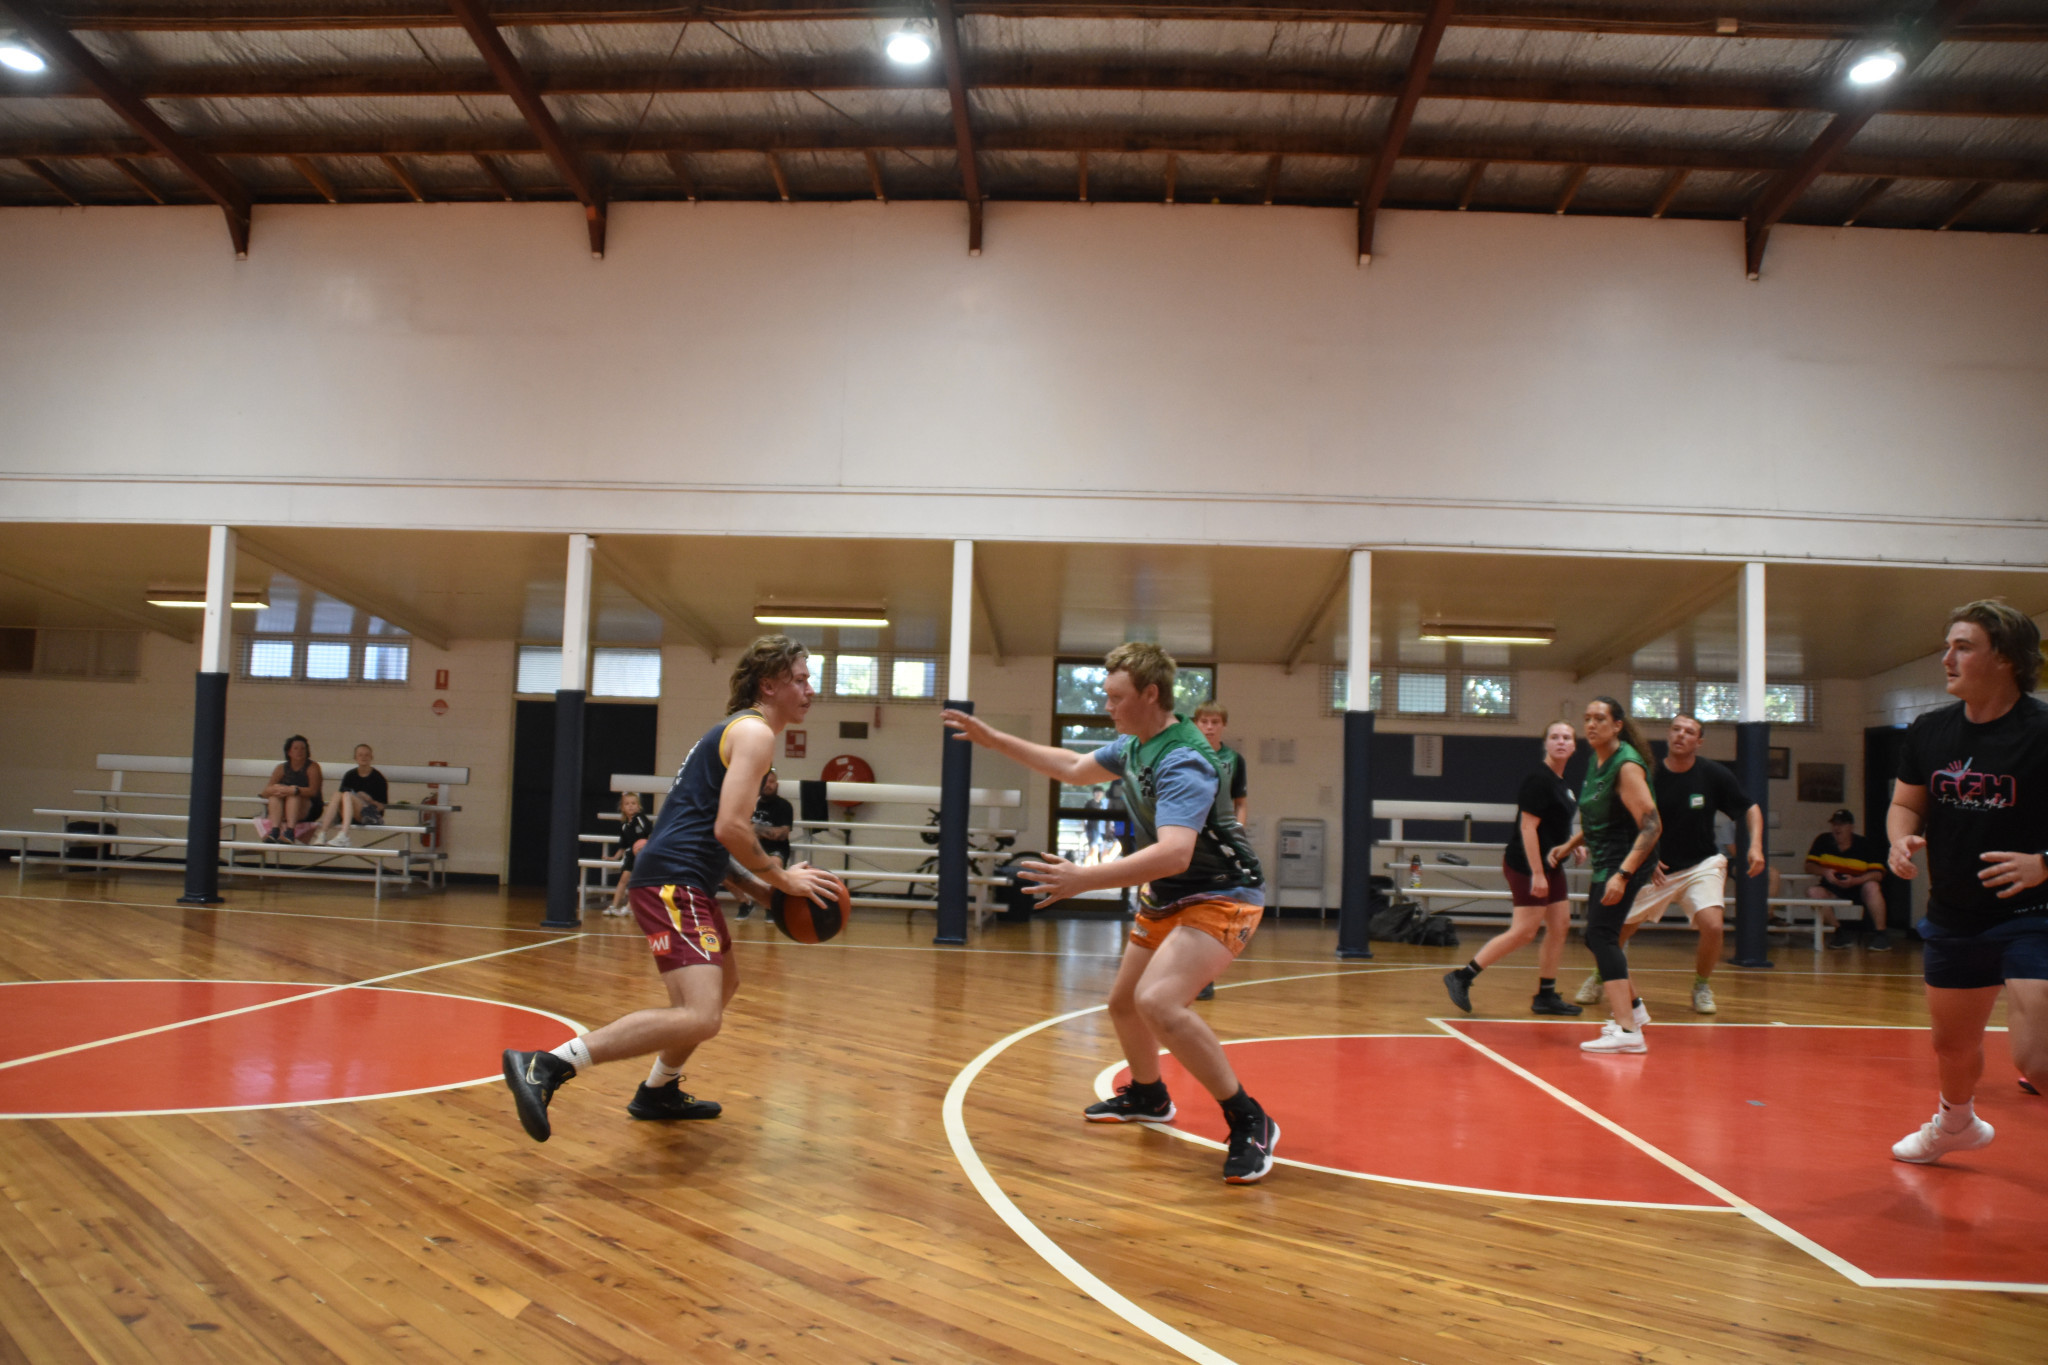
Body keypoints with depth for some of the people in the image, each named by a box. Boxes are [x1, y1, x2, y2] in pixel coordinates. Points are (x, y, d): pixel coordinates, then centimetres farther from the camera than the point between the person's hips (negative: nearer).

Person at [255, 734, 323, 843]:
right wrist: (275, 789, -25)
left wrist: (295, 790, -36)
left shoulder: (312, 767, -3)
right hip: (283, 813, 4)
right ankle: (274, 831, -39)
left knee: (294, 795, -30)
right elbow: (266, 792, -1)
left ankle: (290, 832, -46)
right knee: (276, 793, -22)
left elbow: (313, 791, -18)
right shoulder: (282, 768, 8)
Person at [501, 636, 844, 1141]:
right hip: (674, 882, -11)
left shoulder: (738, 730, 24)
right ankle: (545, 1067, -25)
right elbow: (730, 827, -19)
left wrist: (760, 890, 18)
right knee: (700, 1018, -23)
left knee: (724, 984, 30)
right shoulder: (755, 732, -7)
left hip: (681, 879, 11)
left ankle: (658, 1092, 39)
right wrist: (782, 879, -6)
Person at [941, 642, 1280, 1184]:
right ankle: (1147, 1097, 48)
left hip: (1220, 897, -10)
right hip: (1166, 898, 10)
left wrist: (1086, 878, -48)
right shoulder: (1132, 746, 4)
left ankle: (1250, 1123, -17)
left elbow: (1174, 854, -40)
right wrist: (994, 739, 19)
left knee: (1158, 1001, -29)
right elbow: (1075, 768, 22)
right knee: (1123, 1002, 20)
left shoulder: (1183, 761, -27)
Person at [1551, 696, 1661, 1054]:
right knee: (1597, 937, 19)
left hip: (1628, 861, -10)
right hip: (1606, 862, 10)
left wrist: (1622, 874, -30)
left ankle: (1627, 1031, -22)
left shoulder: (1626, 765, -19)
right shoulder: (1595, 762, 9)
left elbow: (1652, 825, -24)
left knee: (1601, 934, -18)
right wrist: (1571, 843, 19)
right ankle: (1633, 1007, 38)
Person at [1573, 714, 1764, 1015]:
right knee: (1619, 927, 2)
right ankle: (1599, 977, 31)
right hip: (1656, 869, 1)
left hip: (1702, 865, -1)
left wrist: (1756, 846, -14)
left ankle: (1702, 987, 6)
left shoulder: (1714, 774, -9)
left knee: (1713, 925, -21)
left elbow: (1750, 809, 1)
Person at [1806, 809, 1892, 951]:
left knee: (1872, 887, -34)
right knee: (1815, 892, -28)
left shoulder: (1865, 845, -8)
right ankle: (1840, 933, -17)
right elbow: (1810, 865, -2)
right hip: (1834, 888, 2)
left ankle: (1880, 933, -23)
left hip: (1859, 887, -2)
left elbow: (1878, 874, -14)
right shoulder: (1823, 841, -2)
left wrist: (1855, 881, -31)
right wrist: (1824, 871, -24)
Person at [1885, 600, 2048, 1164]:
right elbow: (1906, 804, 13)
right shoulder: (1928, 732, 1)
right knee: (1952, 1042, 24)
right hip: (1953, 916, 6)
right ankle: (1956, 1124, 51)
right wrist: (1901, 839, -8)